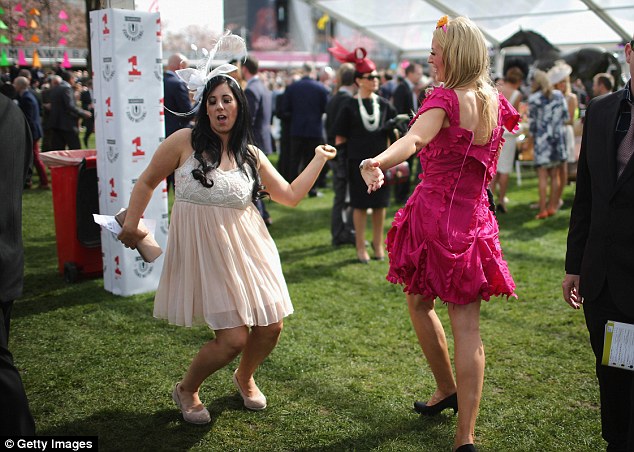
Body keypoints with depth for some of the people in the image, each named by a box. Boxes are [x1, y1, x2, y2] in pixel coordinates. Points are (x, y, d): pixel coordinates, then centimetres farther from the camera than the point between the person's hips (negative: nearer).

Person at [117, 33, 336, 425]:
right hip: (204, 248, -5)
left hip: (245, 246, 5)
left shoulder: (251, 155, 7)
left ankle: (245, 378, 40)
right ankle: (187, 390, 22)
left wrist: (319, 160, 10)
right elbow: (147, 183, 4)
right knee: (233, 337, -9)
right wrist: (131, 225, -3)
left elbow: (291, 196, 10)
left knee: (271, 326, 5)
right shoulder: (184, 141, -6)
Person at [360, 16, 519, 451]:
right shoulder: (494, 102, 6)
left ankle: (447, 389, 35)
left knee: (420, 303, 20)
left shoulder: (445, 98, -14)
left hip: (434, 214, -5)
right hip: (474, 217, 6)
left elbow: (413, 139, -36)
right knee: (466, 323, 4)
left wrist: (375, 163, -53)